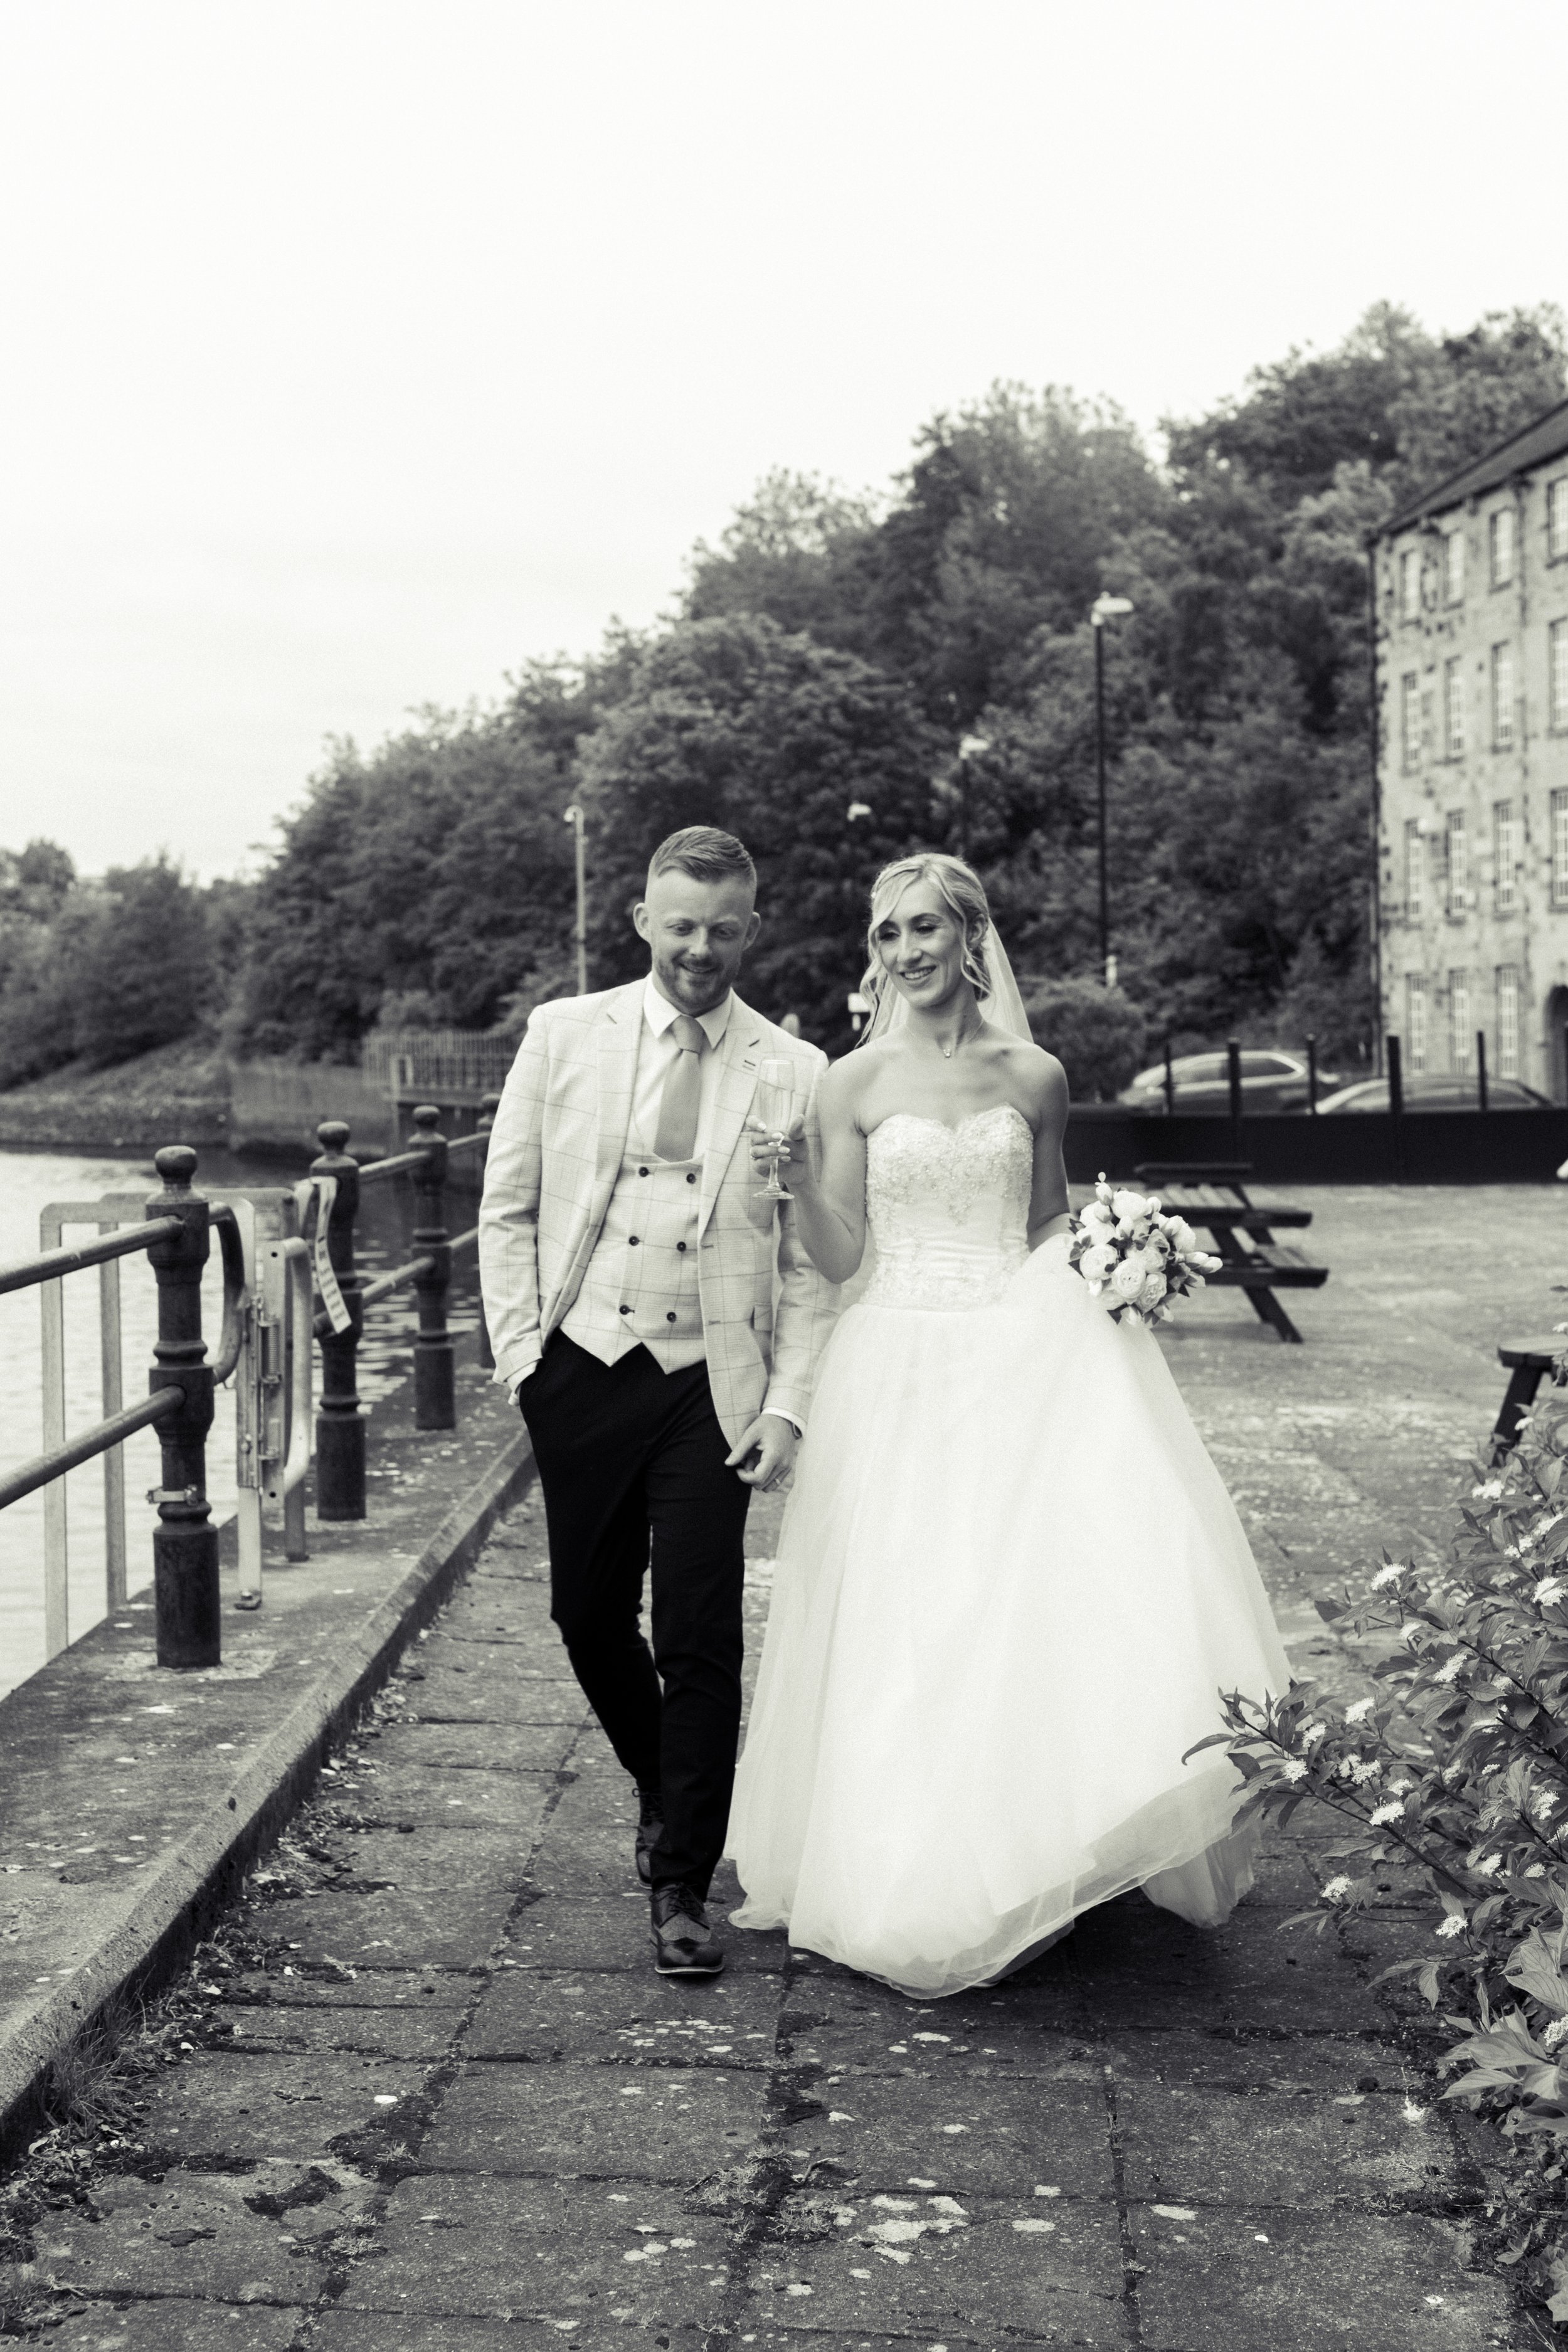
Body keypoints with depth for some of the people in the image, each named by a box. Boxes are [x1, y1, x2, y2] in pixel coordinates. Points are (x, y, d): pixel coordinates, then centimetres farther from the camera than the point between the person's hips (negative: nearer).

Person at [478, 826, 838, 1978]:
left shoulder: (795, 1072, 1)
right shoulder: (565, 1034, 4)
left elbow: (813, 1265, 2)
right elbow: (508, 1207, 7)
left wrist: (789, 1406, -6)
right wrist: (521, 1353, -1)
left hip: (711, 1386, -2)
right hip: (583, 1368, 2)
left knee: (700, 1640, -4)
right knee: (589, 1616, 12)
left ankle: (683, 1889, 10)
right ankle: (662, 1791, 40)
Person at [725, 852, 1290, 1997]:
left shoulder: (1034, 1077, 6)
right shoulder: (856, 1082, 2)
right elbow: (839, 1259, 1)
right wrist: (802, 1180, -17)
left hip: (1021, 1362, 1)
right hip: (903, 1376, -1)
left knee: (1051, 1589, -10)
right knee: (908, 1623, 0)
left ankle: (1041, 1854, 6)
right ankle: (916, 1887, 15)